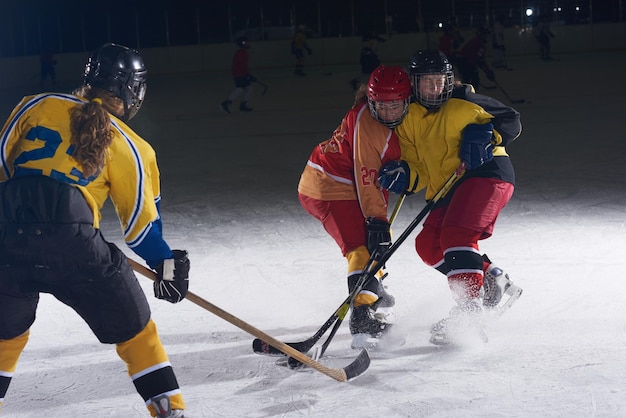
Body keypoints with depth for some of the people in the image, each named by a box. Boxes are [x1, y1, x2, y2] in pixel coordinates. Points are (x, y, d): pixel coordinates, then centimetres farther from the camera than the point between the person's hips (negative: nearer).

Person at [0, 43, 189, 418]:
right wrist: (167, 263, 26)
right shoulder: (129, 147, 11)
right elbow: (140, 223, 13)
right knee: (132, 329, 15)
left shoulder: (36, 106, 15)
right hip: (73, 243, -2)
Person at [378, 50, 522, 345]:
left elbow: (512, 120, 0)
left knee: (455, 235, -25)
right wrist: (404, 175, -15)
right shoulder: (408, 120, 10)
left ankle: (469, 312, -30)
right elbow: (420, 173, 8)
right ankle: (490, 277, 12)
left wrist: (486, 135, -19)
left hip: (487, 173, -7)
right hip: (447, 190, 8)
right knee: (428, 244, -3)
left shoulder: (464, 102, -5)